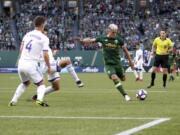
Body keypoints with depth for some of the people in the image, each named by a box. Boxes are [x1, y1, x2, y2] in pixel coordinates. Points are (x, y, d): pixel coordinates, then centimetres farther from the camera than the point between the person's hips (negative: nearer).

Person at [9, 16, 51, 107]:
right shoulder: (44, 38, -5)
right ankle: (39, 99, -18)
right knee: (41, 84, 10)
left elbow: (21, 49, 14)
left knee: (25, 83, 28)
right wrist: (49, 67, 2)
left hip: (21, 64, 6)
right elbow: (45, 55, -10)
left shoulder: (27, 34, 11)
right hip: (31, 65, -5)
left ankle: (13, 101, 19)